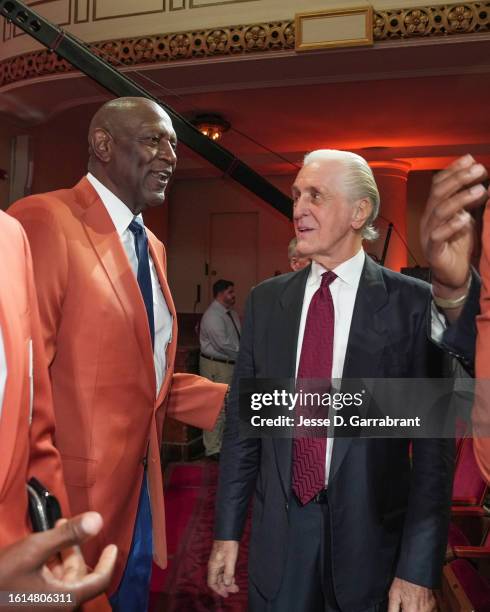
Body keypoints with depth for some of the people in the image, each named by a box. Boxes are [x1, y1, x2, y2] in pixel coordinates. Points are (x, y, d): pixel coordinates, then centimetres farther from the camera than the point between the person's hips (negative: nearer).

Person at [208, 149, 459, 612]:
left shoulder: (413, 303, -9)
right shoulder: (265, 300, 0)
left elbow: (432, 443, -9)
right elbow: (242, 420, 2)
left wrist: (419, 570, -11)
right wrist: (227, 531, 3)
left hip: (371, 539, -2)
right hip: (278, 534, 3)